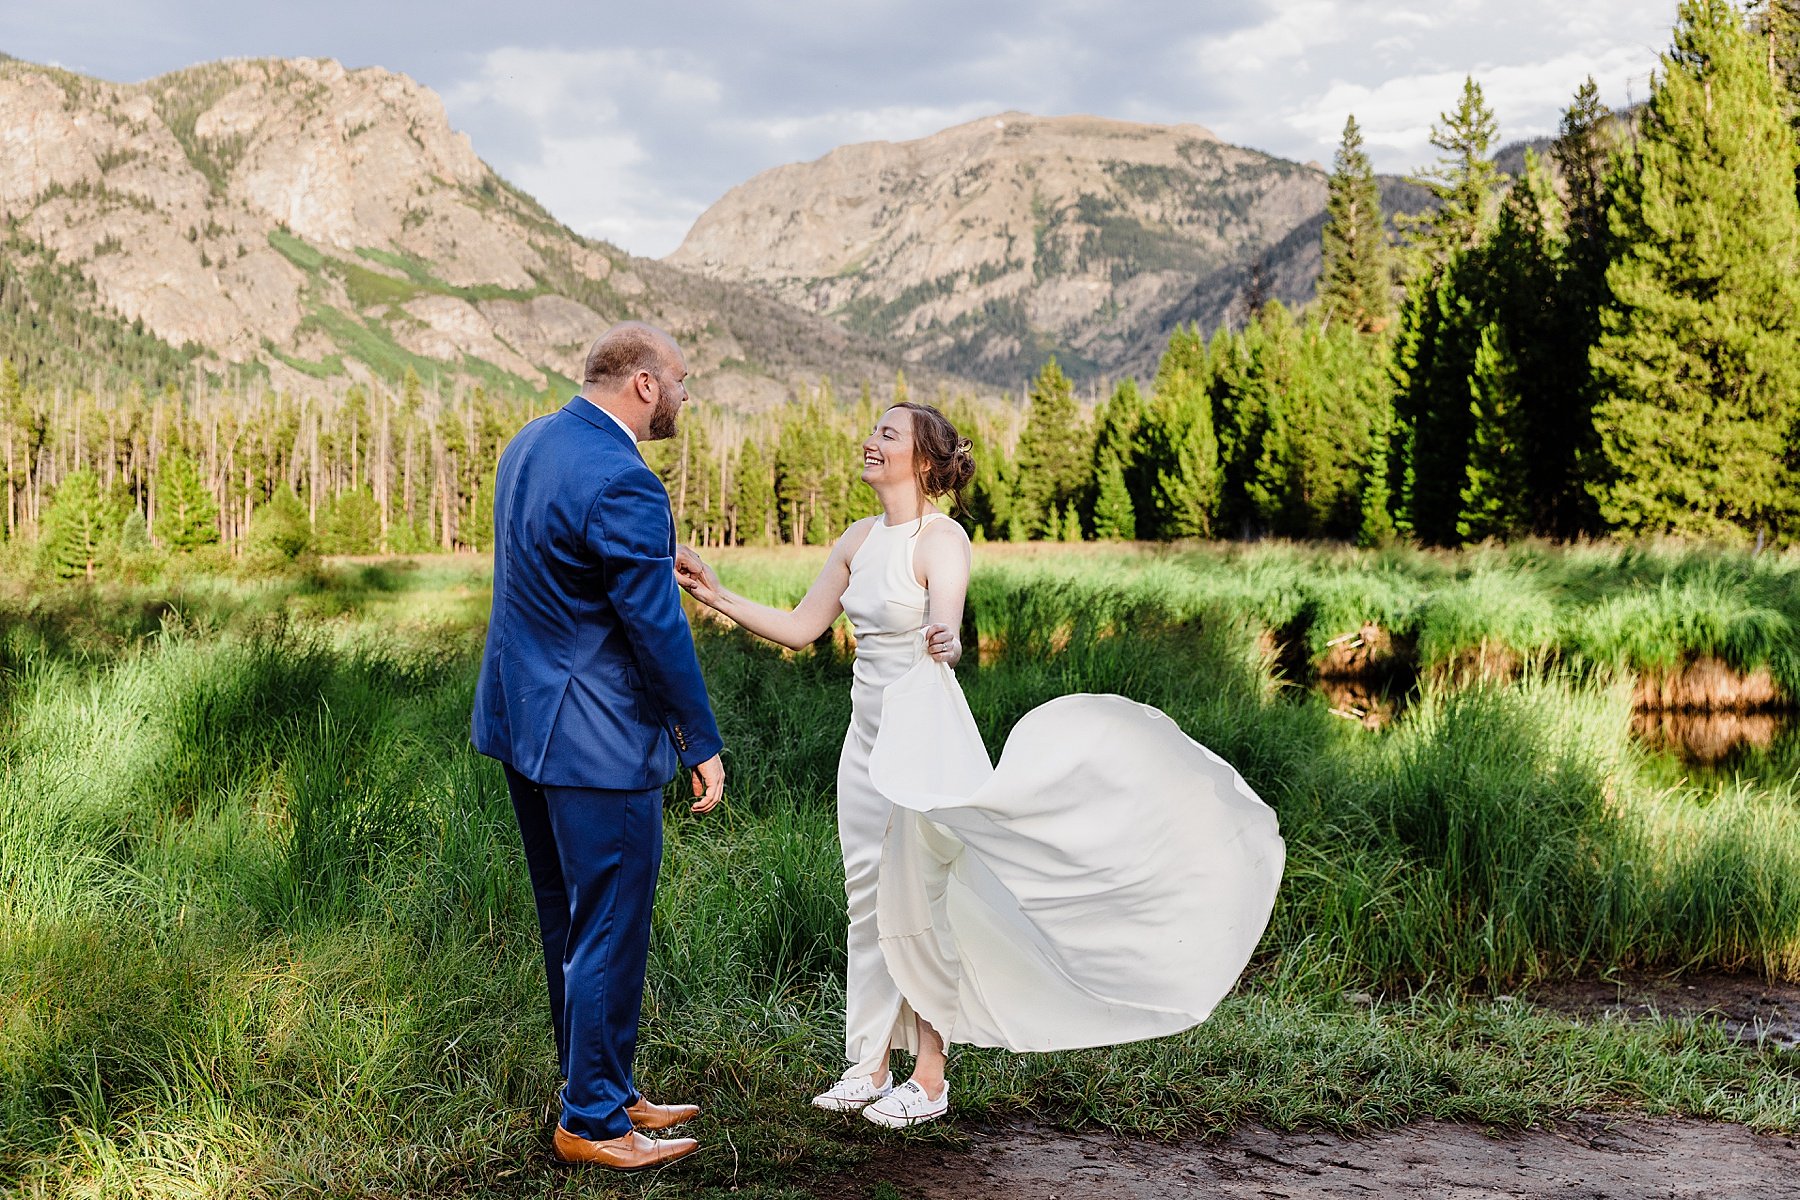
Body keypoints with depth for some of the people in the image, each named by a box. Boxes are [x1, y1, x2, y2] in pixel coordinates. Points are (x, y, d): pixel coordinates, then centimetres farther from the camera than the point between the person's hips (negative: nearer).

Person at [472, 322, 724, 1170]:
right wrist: (702, 743, -12)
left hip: (522, 720, 10)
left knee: (568, 925, 18)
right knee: (610, 931, 2)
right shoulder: (621, 483, -21)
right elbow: (656, 629, -20)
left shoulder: (529, 445, 9)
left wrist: (656, 565, 22)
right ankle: (592, 1122, 12)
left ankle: (601, 1091, 31)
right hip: (596, 743, -10)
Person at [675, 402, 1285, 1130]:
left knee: (916, 905, -1)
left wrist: (945, 647, -51)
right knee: (868, 903, 12)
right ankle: (871, 1067, 22)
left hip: (924, 737, -7)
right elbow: (800, 629, 11)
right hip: (868, 737, 8)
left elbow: (946, 633, -28)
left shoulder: (941, 540, -13)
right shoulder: (858, 539, 8)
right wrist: (716, 595, 8)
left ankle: (929, 1081, 11)